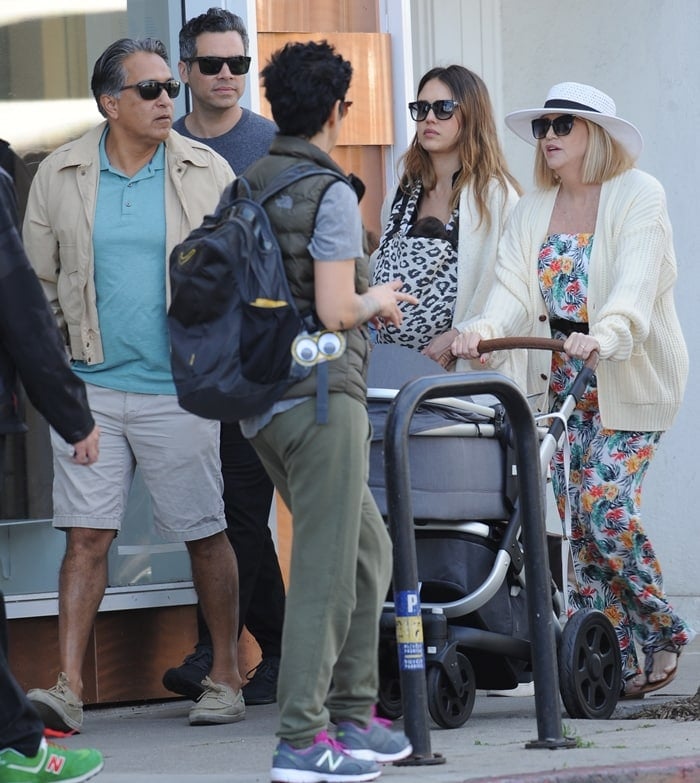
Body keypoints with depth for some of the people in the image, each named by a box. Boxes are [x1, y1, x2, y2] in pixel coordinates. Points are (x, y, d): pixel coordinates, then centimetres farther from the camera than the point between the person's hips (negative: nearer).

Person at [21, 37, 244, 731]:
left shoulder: (207, 172, 2)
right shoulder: (61, 175, 5)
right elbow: (38, 278, 12)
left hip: (179, 388, -1)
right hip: (90, 386, 1)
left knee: (205, 534, 3)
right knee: (86, 535, -3)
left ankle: (226, 678, 14)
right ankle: (67, 689, -4)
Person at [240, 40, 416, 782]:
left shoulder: (246, 187, 11)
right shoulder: (330, 194, -12)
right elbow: (336, 311, -20)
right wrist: (377, 300, 2)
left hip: (261, 402, 9)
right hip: (321, 394, -9)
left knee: (368, 551, 19)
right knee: (326, 571, -6)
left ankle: (353, 716, 21)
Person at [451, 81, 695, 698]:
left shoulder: (639, 196, -7)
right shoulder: (533, 209, 10)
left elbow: (635, 284, -22)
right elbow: (515, 284, -3)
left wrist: (603, 336, -41)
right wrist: (486, 329, -24)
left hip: (631, 380, -5)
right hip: (565, 382, 5)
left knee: (604, 510, -14)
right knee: (576, 516, -1)